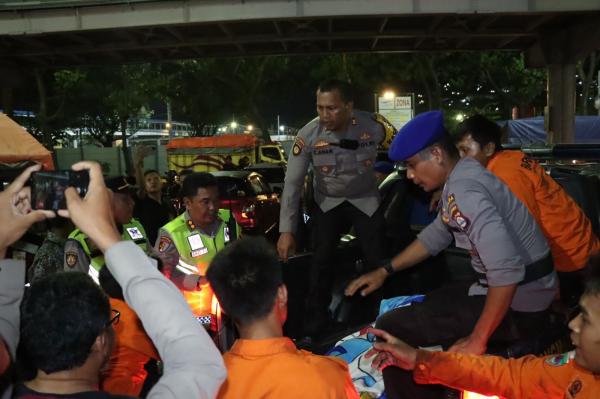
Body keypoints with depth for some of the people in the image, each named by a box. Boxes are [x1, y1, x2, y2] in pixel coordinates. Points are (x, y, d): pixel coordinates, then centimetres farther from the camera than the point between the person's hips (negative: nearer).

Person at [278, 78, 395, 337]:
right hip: (328, 201, 0)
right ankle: (315, 325, 13)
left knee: (377, 258, -3)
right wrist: (286, 230, -24)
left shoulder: (374, 127, -26)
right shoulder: (308, 135, -26)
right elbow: (292, 183, -21)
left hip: (365, 199, 0)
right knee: (322, 259, -4)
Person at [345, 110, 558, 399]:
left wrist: (477, 341, -24)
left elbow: (506, 272, -32)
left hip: (517, 305, -10)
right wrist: (385, 271, 18)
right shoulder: (461, 179, 7)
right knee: (427, 304, 29)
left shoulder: (464, 190, -25)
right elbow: (436, 236, 21)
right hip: (526, 292, 10)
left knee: (391, 329, -10)